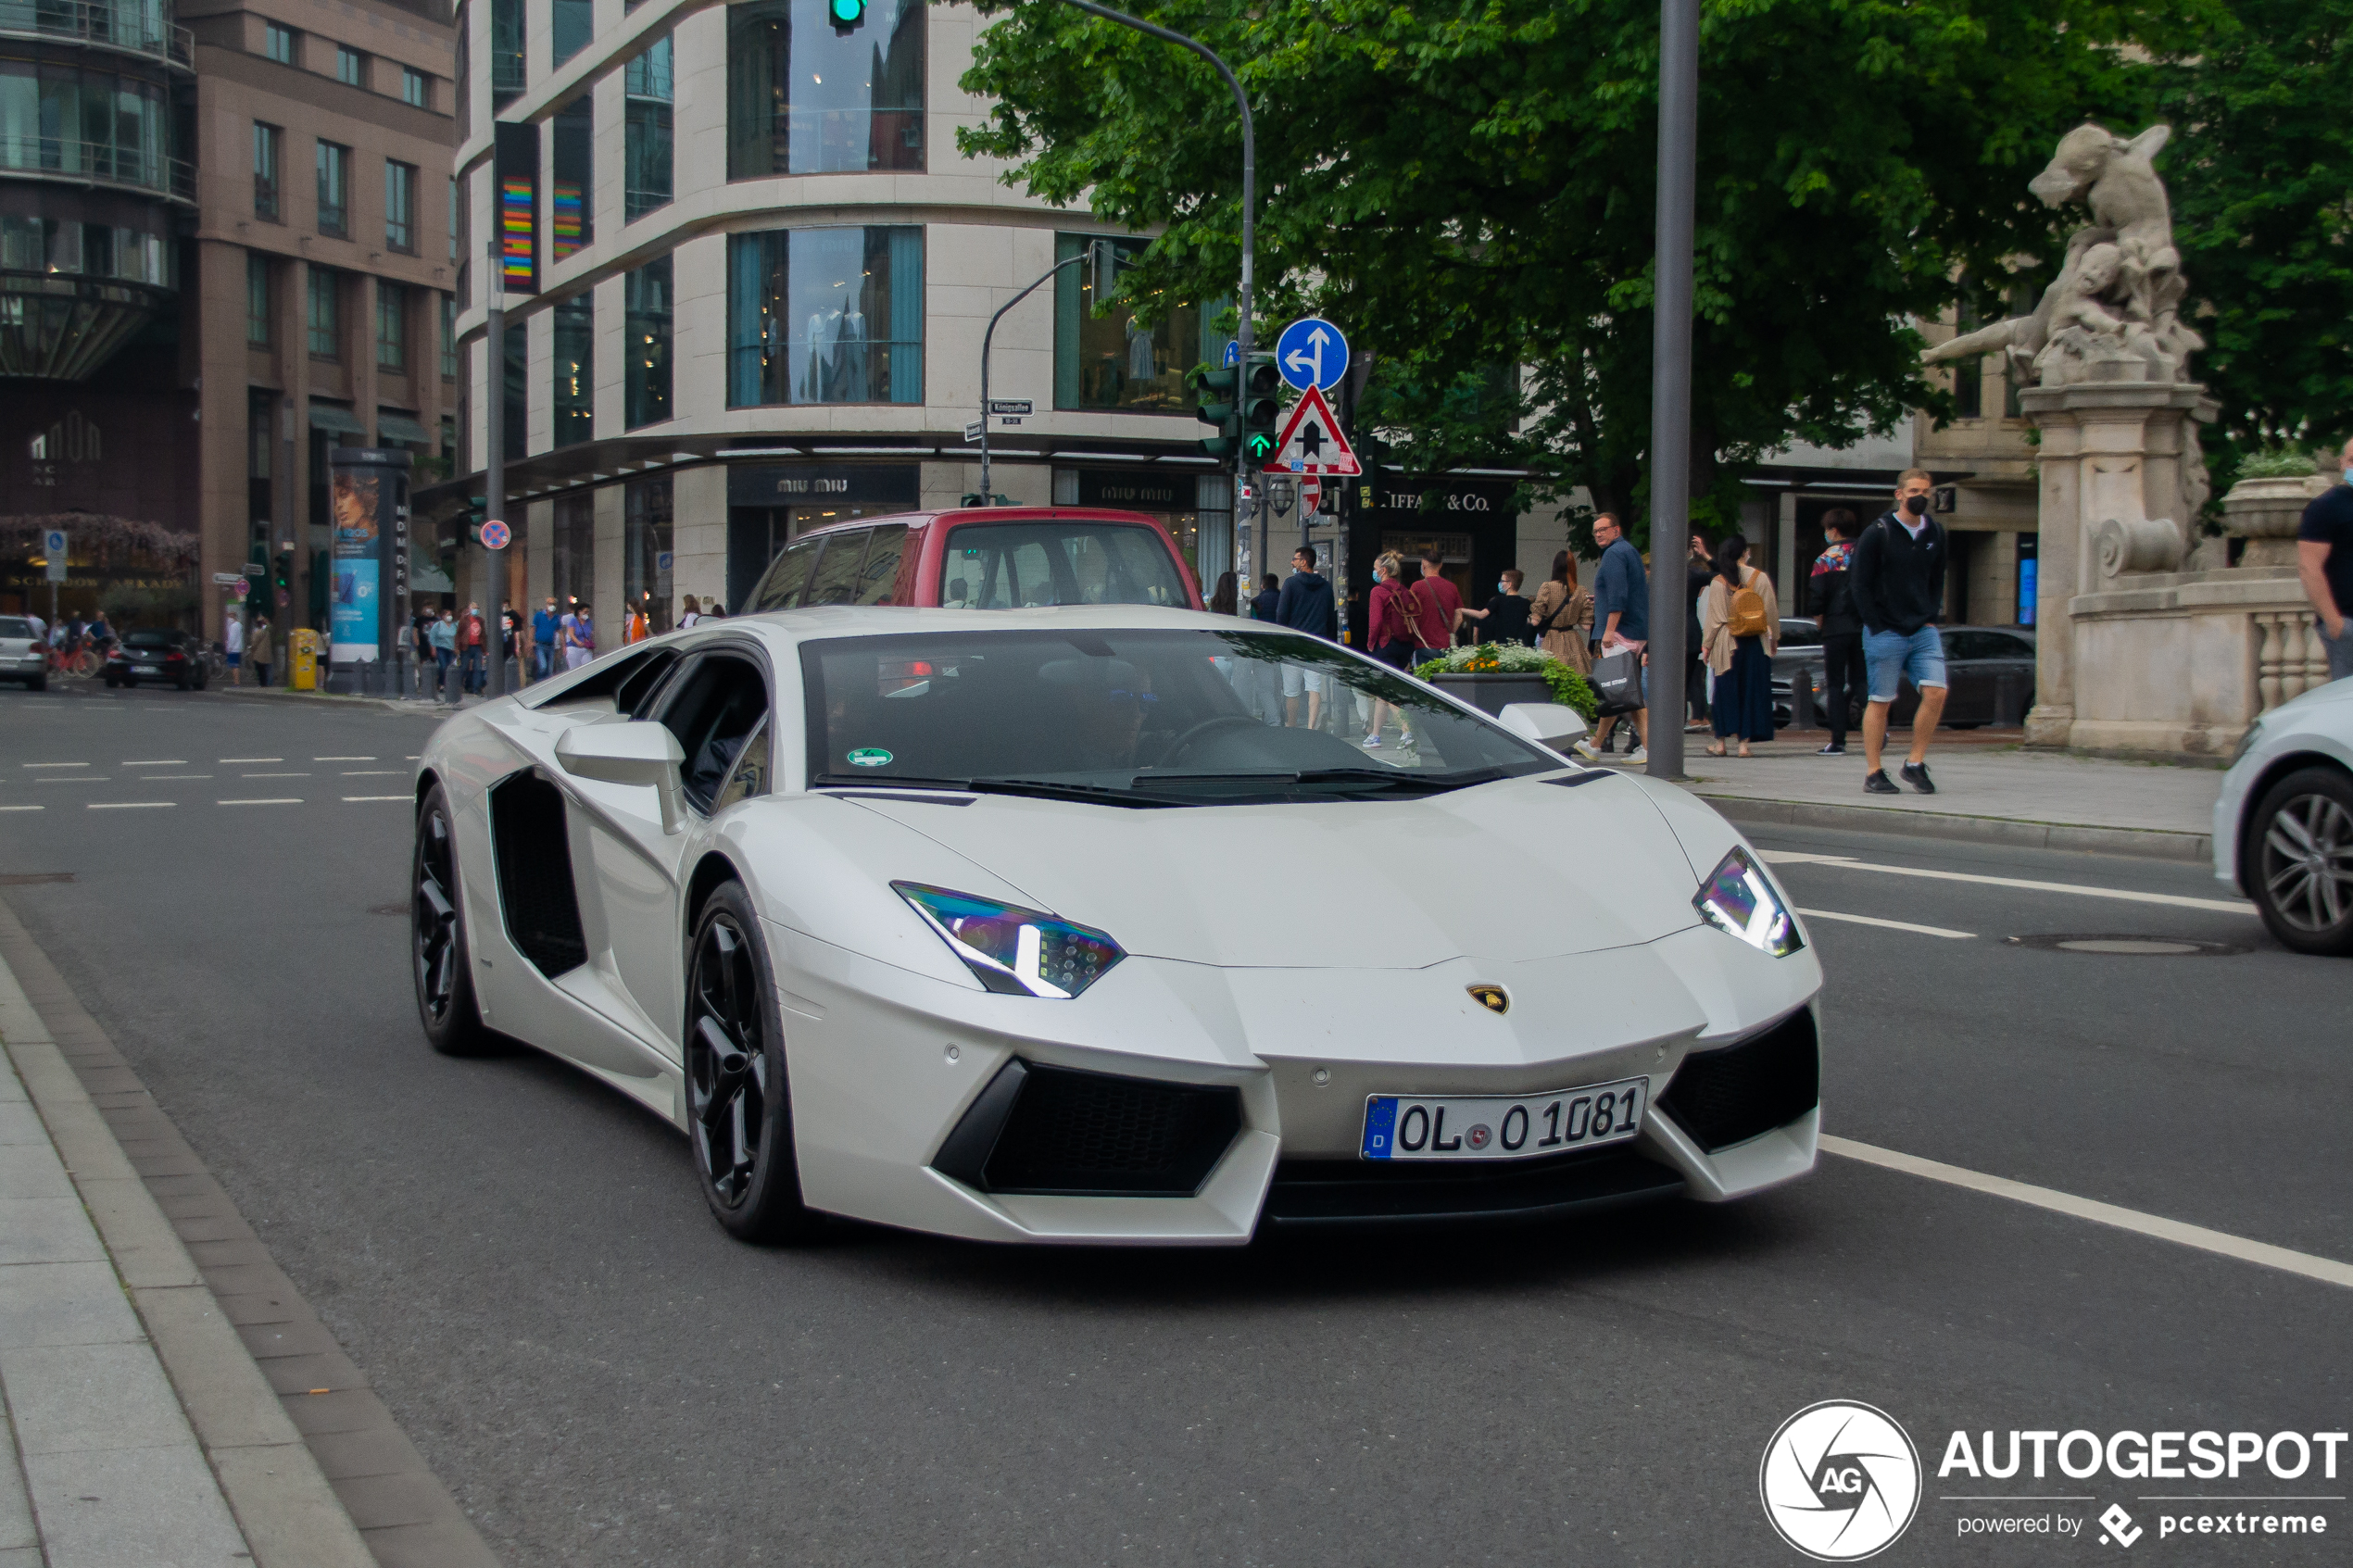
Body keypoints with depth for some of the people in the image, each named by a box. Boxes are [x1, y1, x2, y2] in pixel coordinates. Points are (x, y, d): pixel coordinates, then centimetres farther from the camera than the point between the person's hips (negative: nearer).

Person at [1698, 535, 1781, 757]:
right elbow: (1771, 612, 3)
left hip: (1727, 645, 0)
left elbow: (1713, 618, -2)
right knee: (1752, 690, 6)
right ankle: (1745, 741, 3)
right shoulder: (1761, 578, -4)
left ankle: (1720, 741, 7)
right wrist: (1774, 637, 16)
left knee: (1726, 691, 8)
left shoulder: (1717, 582, -6)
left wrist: (1706, 645, 7)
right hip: (1756, 645, 0)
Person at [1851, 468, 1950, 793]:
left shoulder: (1935, 532, 9)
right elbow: (1858, 583, -6)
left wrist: (1930, 617, 6)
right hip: (1886, 633, -5)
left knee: (1936, 693, -8)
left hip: (1923, 631, 5)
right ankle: (1873, 773, 8)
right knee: (1881, 701, 0)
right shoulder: (1878, 533, -7)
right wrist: (1878, 626, -10)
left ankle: (1916, 764, 4)